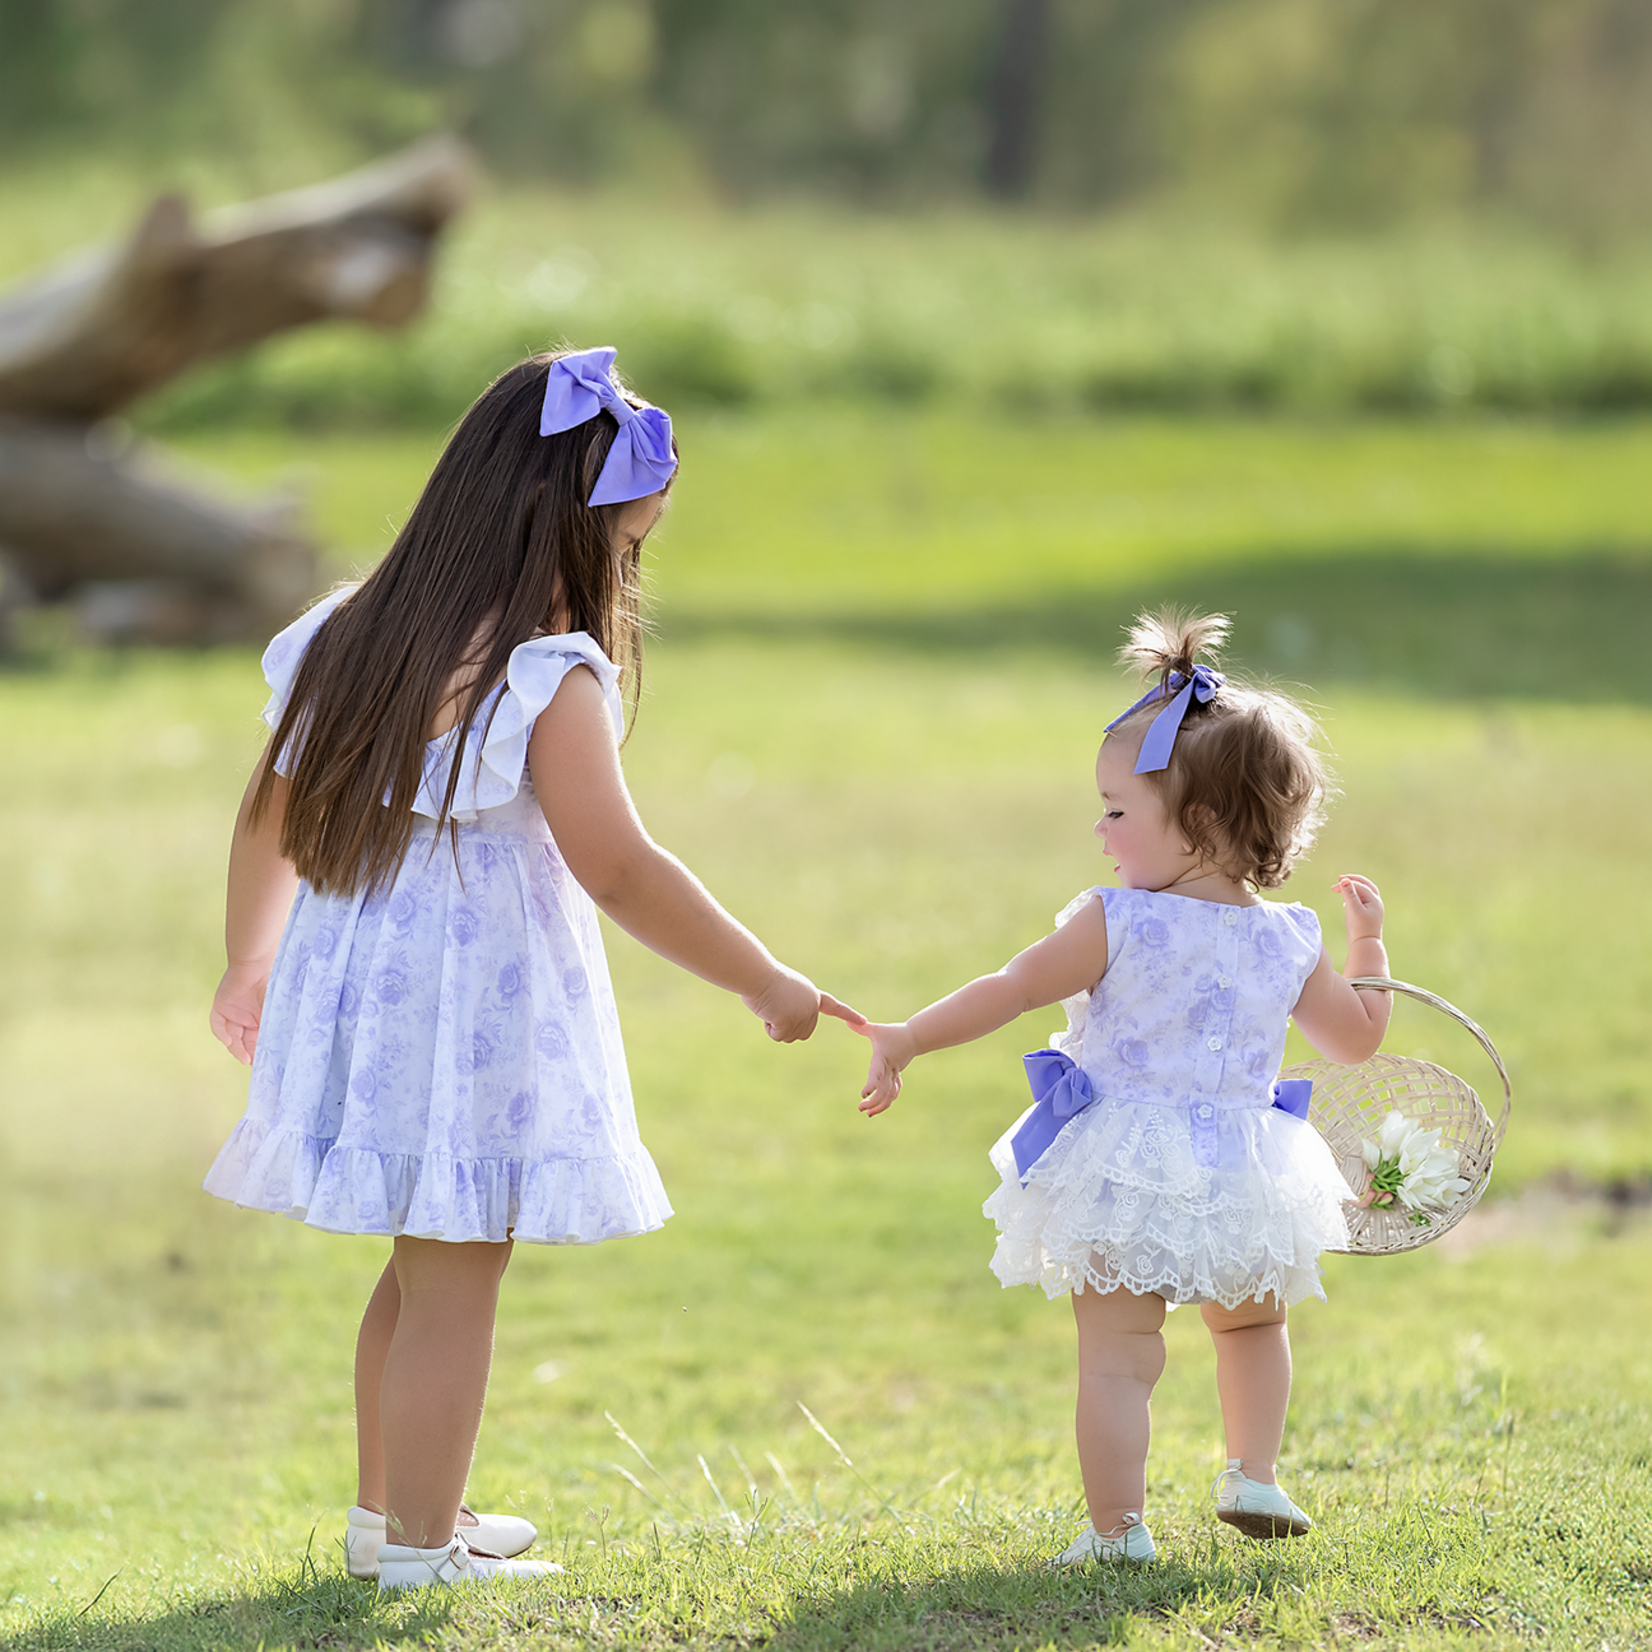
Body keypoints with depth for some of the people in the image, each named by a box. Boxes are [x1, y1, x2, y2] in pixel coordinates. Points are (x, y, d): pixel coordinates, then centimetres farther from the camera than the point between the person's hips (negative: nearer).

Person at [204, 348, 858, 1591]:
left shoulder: (352, 639, 6)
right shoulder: (548, 681, -18)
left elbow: (270, 820, 15)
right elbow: (617, 870, -22)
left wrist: (250, 968, 29)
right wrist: (765, 982, -12)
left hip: (358, 999, 8)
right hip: (475, 1016, -8)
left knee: (422, 1268, 21)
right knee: (454, 1287, 2)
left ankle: (391, 1511, 32)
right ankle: (420, 1550, 8)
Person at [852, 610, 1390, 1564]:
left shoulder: (1116, 924, -13)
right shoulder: (1290, 942, 0)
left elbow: (1010, 991, -10)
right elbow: (1359, 1036, 12)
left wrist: (904, 1041, 0)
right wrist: (1369, 945, 27)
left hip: (1124, 1181, -4)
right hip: (1242, 1181, 4)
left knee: (1118, 1356, 2)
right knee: (1253, 1321, 30)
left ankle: (1118, 1526, -1)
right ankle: (1254, 1475, 24)